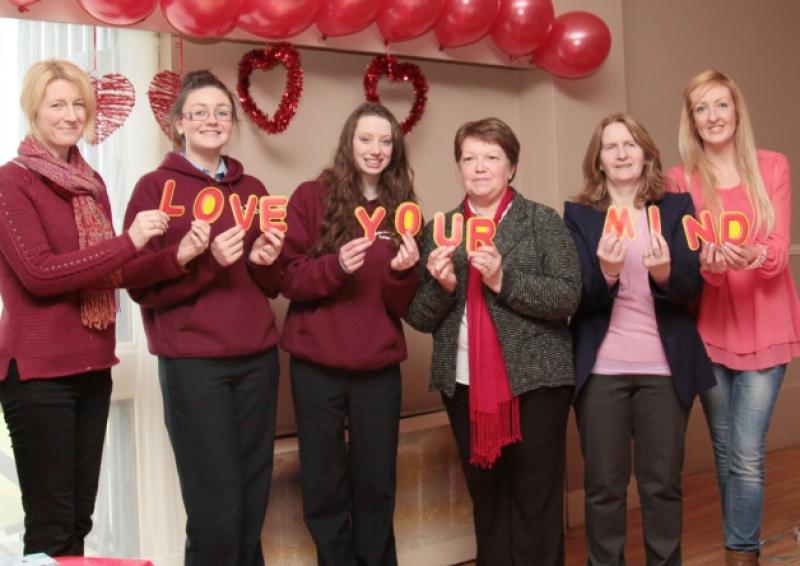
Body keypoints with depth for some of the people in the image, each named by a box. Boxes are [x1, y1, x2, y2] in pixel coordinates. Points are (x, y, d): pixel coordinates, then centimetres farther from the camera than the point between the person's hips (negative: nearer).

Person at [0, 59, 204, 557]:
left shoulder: (91, 183, 12)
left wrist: (175, 258, -3)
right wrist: (129, 241, -23)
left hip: (91, 366, 7)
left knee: (79, 517, 15)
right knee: (50, 524, 0)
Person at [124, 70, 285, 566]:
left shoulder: (252, 189, 12)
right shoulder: (155, 187, -2)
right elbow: (142, 287, -7)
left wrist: (265, 261, -6)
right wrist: (206, 260, -20)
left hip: (257, 358, 5)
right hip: (192, 362, -4)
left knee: (253, 505, 10)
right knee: (216, 511, -4)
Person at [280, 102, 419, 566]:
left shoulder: (403, 208, 6)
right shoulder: (311, 198, -1)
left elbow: (404, 306, 5)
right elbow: (289, 279, -5)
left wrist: (403, 271, -15)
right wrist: (336, 265, -22)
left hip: (379, 368, 2)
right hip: (317, 365, -2)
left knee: (376, 487, 11)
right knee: (325, 489, 8)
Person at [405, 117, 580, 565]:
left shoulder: (543, 221, 0)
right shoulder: (440, 229, 8)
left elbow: (569, 297, -9)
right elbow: (418, 317, 7)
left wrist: (504, 280, -19)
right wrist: (442, 286, -12)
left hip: (535, 379, -3)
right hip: (464, 384, 3)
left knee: (537, 504, 3)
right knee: (486, 501, 14)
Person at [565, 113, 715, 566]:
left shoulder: (677, 207, 5)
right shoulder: (578, 214, 3)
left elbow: (692, 287, -2)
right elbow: (580, 297, -4)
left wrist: (665, 272, -24)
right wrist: (606, 272, -25)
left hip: (664, 368, 1)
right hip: (601, 370, 0)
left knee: (663, 483, 8)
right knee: (603, 485, 6)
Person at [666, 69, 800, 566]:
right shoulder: (680, 179, 0)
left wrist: (753, 256, -30)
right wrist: (709, 264, -28)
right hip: (710, 328, 1)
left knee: (748, 455, -5)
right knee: (725, 451, 13)